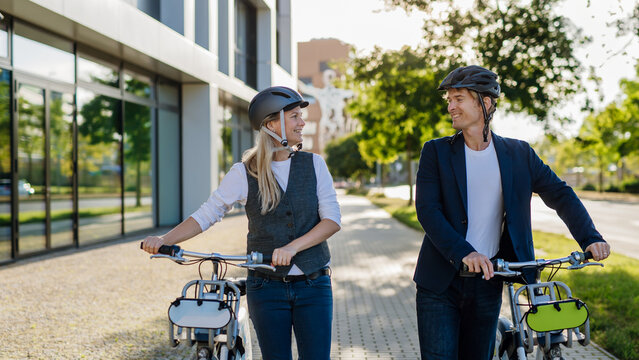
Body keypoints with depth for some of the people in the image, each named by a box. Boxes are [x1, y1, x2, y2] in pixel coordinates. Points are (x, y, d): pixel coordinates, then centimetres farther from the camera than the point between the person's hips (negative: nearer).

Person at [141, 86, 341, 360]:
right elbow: (207, 214, -1)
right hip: (267, 287, -1)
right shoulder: (244, 173, -2)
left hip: (313, 285, 1)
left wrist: (293, 246, -21)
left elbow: (332, 219, -5)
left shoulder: (314, 164, 2)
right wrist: (163, 240, -15)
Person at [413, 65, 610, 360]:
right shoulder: (436, 152, -1)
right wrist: (464, 252, -25)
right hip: (441, 282, -1)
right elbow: (427, 209, -11)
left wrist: (591, 238, -8)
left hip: (486, 283, 2)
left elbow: (560, 195, 7)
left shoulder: (519, 154, 5)